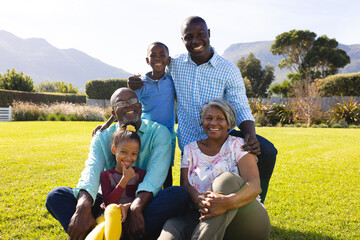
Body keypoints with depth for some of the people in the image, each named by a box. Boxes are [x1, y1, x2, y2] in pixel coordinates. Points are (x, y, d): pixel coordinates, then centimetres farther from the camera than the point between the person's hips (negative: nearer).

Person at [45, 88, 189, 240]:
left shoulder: (159, 133, -1)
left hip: (145, 203, -2)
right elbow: (91, 170, -15)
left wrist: (136, 209, -35)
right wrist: (83, 207, -36)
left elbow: (155, 174, -18)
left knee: (180, 195, -32)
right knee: (56, 196, -14)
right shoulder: (102, 138, 5)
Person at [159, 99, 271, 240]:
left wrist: (227, 202, -36)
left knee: (227, 178, -32)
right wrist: (198, 199, -25)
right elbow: (185, 184, 2)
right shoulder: (190, 149, 14)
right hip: (204, 216, 1)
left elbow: (255, 186, -13)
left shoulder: (238, 145, 2)